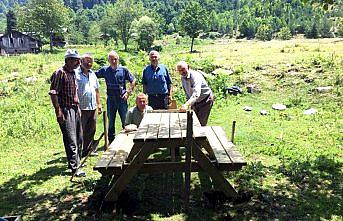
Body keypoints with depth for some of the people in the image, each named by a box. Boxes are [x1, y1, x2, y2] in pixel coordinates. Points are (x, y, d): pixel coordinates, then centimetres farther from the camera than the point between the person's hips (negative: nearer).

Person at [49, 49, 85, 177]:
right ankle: (74, 168, 0)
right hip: (65, 110, -9)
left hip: (75, 109, 9)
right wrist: (58, 111, -20)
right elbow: (53, 93, -17)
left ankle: (76, 161, 31)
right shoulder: (60, 73, -13)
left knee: (79, 138, 15)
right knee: (71, 140, -7)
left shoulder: (73, 73, 14)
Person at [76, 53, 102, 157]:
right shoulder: (76, 74, -9)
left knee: (91, 130, 12)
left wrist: (98, 103, 19)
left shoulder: (92, 74, 16)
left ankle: (87, 150, 23)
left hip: (92, 107, 7)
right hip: (81, 108, -7)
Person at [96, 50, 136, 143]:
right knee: (110, 122, 10)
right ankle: (111, 141, 23)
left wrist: (128, 92, -1)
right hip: (110, 100, 2)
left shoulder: (123, 69, 0)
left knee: (125, 121, 3)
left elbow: (133, 81, 5)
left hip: (122, 99, -2)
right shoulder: (105, 70, 4)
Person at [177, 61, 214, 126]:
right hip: (195, 102, 8)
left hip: (205, 100, -8)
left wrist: (187, 104, -58)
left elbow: (196, 93, -45)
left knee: (201, 123, -12)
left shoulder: (195, 76, -29)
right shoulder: (182, 78, -3)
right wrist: (190, 104, 7)